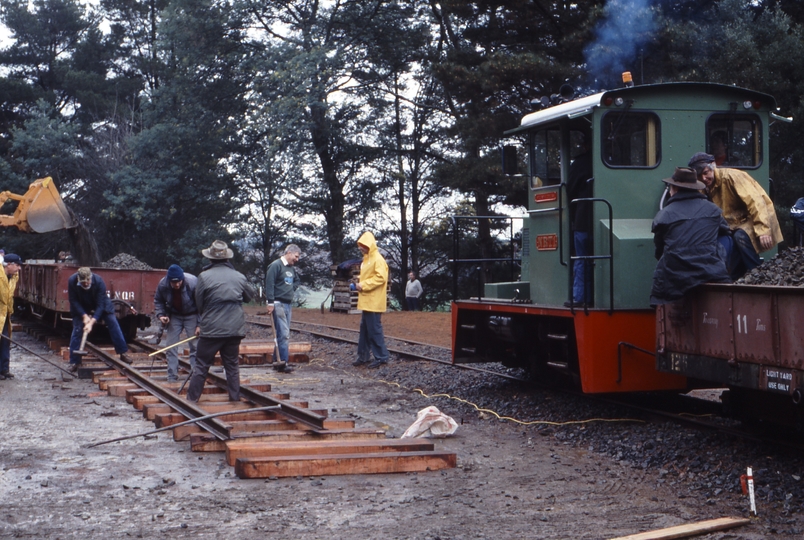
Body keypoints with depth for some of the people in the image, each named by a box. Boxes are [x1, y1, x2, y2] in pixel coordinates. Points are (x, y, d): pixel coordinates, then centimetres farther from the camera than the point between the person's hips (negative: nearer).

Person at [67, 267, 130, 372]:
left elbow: (100, 305, -32)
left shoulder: (99, 281, -35)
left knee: (113, 324, -5)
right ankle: (74, 362, -1)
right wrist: (84, 316, -29)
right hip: (81, 308, 0)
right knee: (77, 330, -9)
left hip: (101, 305, 0)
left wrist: (91, 322, -39)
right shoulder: (72, 281, -31)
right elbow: (73, 301, -19)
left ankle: (123, 353, 7)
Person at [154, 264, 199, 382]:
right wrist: (160, 315, -13)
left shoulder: (193, 282, -28)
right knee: (171, 347, -1)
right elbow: (158, 301, 3)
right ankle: (172, 377, 4)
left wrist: (200, 324, -22)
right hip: (174, 316, 3)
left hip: (191, 316, -3)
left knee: (195, 345, -5)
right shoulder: (162, 284, -19)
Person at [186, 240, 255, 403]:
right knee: (232, 364, 13)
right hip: (235, 328, 3)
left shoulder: (204, 276, -8)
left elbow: (199, 304, 1)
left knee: (201, 365, 4)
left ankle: (192, 399, 5)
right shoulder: (239, 277, 2)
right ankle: (235, 397, 13)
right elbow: (249, 296, 19)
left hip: (212, 328, -3)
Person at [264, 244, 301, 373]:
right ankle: (283, 361, -11)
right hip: (278, 303, -9)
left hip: (288, 304, 9)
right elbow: (269, 284, -15)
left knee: (284, 335, 8)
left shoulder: (292, 268, 17)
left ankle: (277, 361, 14)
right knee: (284, 334, -13)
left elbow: (296, 280, 36)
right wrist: (270, 303, -20)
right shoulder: (275, 266, -9)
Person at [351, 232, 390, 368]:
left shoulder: (378, 259, -12)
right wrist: (359, 284, 7)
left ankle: (381, 357, -1)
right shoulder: (366, 259, 18)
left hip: (374, 302, -10)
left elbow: (380, 277, -22)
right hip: (366, 302, 10)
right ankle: (363, 356, 18)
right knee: (364, 330, 12)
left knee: (374, 330, -7)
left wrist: (363, 285, -19)